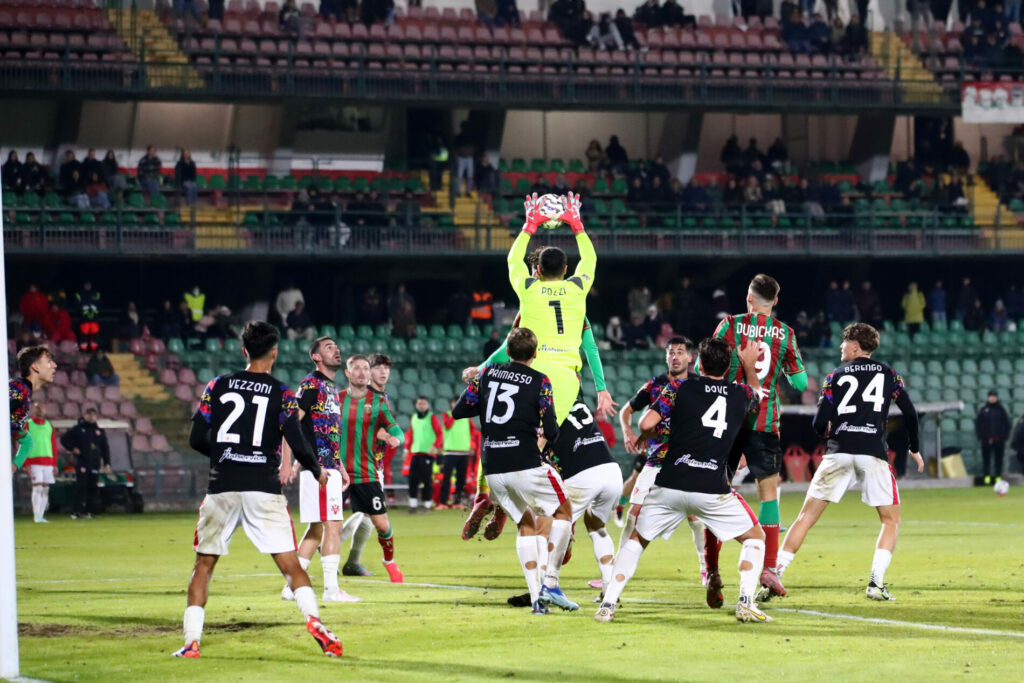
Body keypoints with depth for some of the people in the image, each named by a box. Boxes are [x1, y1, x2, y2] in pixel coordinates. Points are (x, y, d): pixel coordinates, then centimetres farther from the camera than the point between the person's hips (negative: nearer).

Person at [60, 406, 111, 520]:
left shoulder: (100, 431, 14)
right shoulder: (78, 429, 4)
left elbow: (105, 448, 17)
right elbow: (64, 439, 8)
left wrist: (107, 464, 10)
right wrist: (72, 449, -4)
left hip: (95, 464, 4)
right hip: (81, 462, -4)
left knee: (93, 488, 0)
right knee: (81, 487, -11)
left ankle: (88, 511, 6)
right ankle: (78, 511, -12)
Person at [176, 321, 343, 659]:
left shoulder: (217, 387, 7)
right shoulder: (281, 394, 0)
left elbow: (197, 440, 6)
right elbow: (297, 444, -6)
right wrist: (317, 472, 13)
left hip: (222, 489, 2)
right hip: (264, 489, -2)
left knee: (204, 565, 13)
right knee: (291, 565, 0)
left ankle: (191, 641, 5)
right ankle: (313, 618, -23)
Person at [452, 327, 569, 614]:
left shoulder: (488, 373, 8)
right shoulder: (539, 382, -3)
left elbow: (458, 410, 11)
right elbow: (551, 430, -8)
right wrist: (545, 440, 15)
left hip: (493, 469, 5)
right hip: (526, 464, -5)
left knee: (527, 524, 19)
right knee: (563, 511, 14)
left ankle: (536, 597, 10)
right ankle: (549, 583, -1)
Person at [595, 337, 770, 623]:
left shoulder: (680, 388, 3)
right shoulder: (741, 394, 9)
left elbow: (647, 423, -5)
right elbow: (757, 393, 35)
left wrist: (644, 436, 18)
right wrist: (750, 364, 51)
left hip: (670, 486, 0)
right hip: (713, 489, 0)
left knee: (636, 539, 20)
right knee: (755, 537, 18)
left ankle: (608, 605, 10)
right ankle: (746, 603, 0)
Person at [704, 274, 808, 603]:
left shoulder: (731, 325, -2)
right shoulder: (785, 333, 1)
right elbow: (800, 382, 4)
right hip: (765, 422, 0)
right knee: (769, 492, 8)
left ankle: (712, 570, 1)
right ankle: (769, 567, -3)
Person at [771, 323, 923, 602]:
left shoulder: (835, 376, 10)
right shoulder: (888, 374, 13)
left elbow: (820, 423, 3)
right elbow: (910, 413, 8)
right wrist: (914, 449, 23)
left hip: (838, 453, 0)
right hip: (874, 453, 0)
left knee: (806, 517, 6)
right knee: (891, 520, 14)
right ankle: (876, 582, -3)